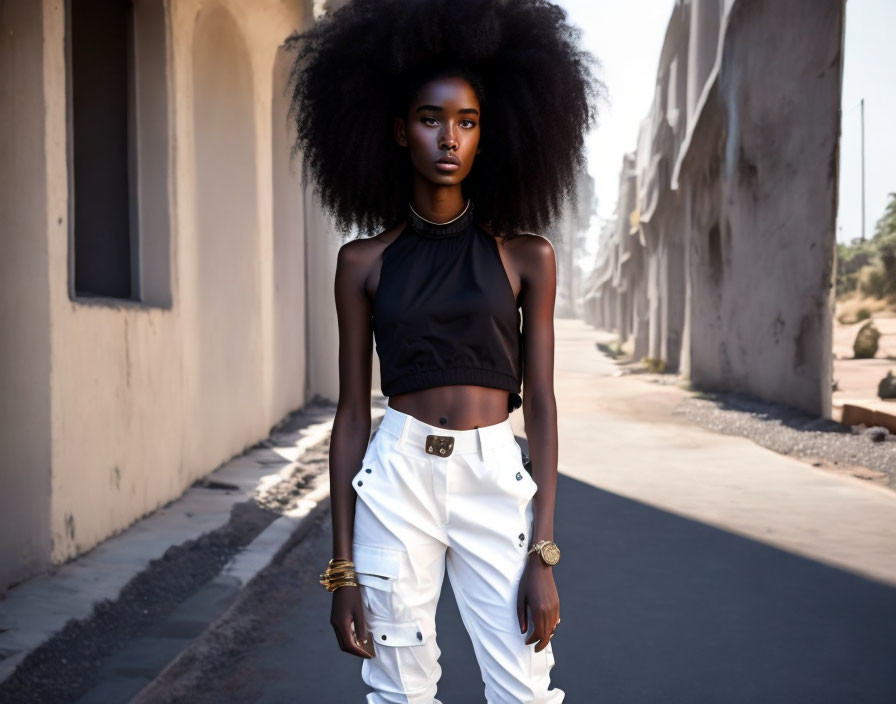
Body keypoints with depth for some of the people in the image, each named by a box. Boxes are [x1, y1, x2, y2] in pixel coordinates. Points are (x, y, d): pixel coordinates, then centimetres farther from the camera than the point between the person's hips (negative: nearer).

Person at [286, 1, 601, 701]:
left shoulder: (526, 255, 2)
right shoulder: (365, 261, 3)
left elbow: (540, 405, 2)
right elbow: (353, 412, 4)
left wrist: (542, 555, -4)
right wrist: (343, 567, 1)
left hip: (496, 482, 0)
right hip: (396, 480, 0)